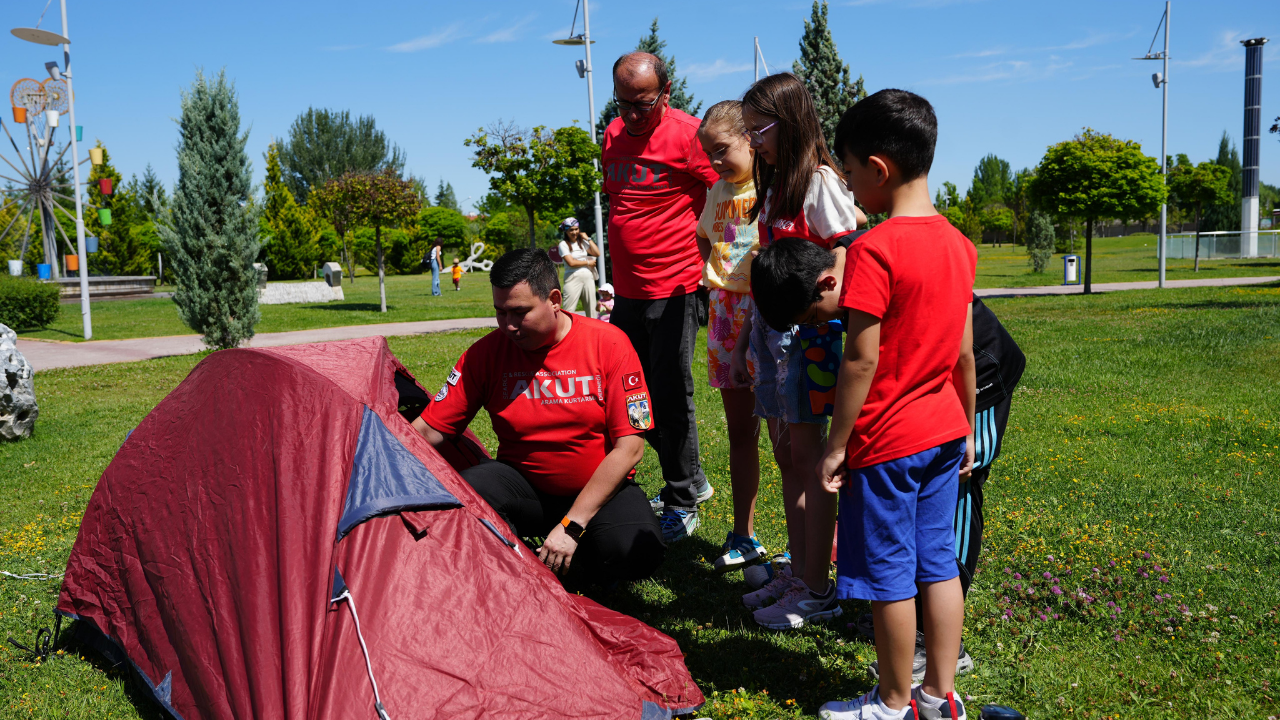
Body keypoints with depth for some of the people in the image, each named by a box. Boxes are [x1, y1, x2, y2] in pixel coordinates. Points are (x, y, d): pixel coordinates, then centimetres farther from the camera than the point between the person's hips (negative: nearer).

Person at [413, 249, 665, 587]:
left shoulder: (608, 343, -14)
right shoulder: (486, 353, -7)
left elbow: (629, 447, -15)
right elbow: (429, 429, -5)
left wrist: (572, 524, -20)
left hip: (600, 489, -1)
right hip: (524, 484, 1)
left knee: (638, 550, -32)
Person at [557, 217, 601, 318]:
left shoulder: (582, 242, 15)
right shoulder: (563, 244, -1)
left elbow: (597, 253, 5)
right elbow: (571, 262, -10)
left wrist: (588, 239, 5)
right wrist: (588, 262, -1)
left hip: (588, 277, 5)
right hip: (573, 278, -5)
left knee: (591, 308, 7)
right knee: (569, 310, -11)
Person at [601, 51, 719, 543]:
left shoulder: (689, 135, -11)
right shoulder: (613, 135, 11)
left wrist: (709, 265, -11)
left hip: (674, 289, -8)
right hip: (626, 290, 8)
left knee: (671, 396, -2)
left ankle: (683, 500, 15)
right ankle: (691, 480, 29)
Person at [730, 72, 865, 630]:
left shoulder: (820, 181, -10)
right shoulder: (773, 184, 16)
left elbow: (840, 262, -13)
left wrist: (822, 328, -17)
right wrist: (747, 338, 17)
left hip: (807, 329, -8)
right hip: (770, 327, 9)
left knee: (806, 455, -3)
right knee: (786, 456, 12)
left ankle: (817, 590, 6)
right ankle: (797, 573, 23)